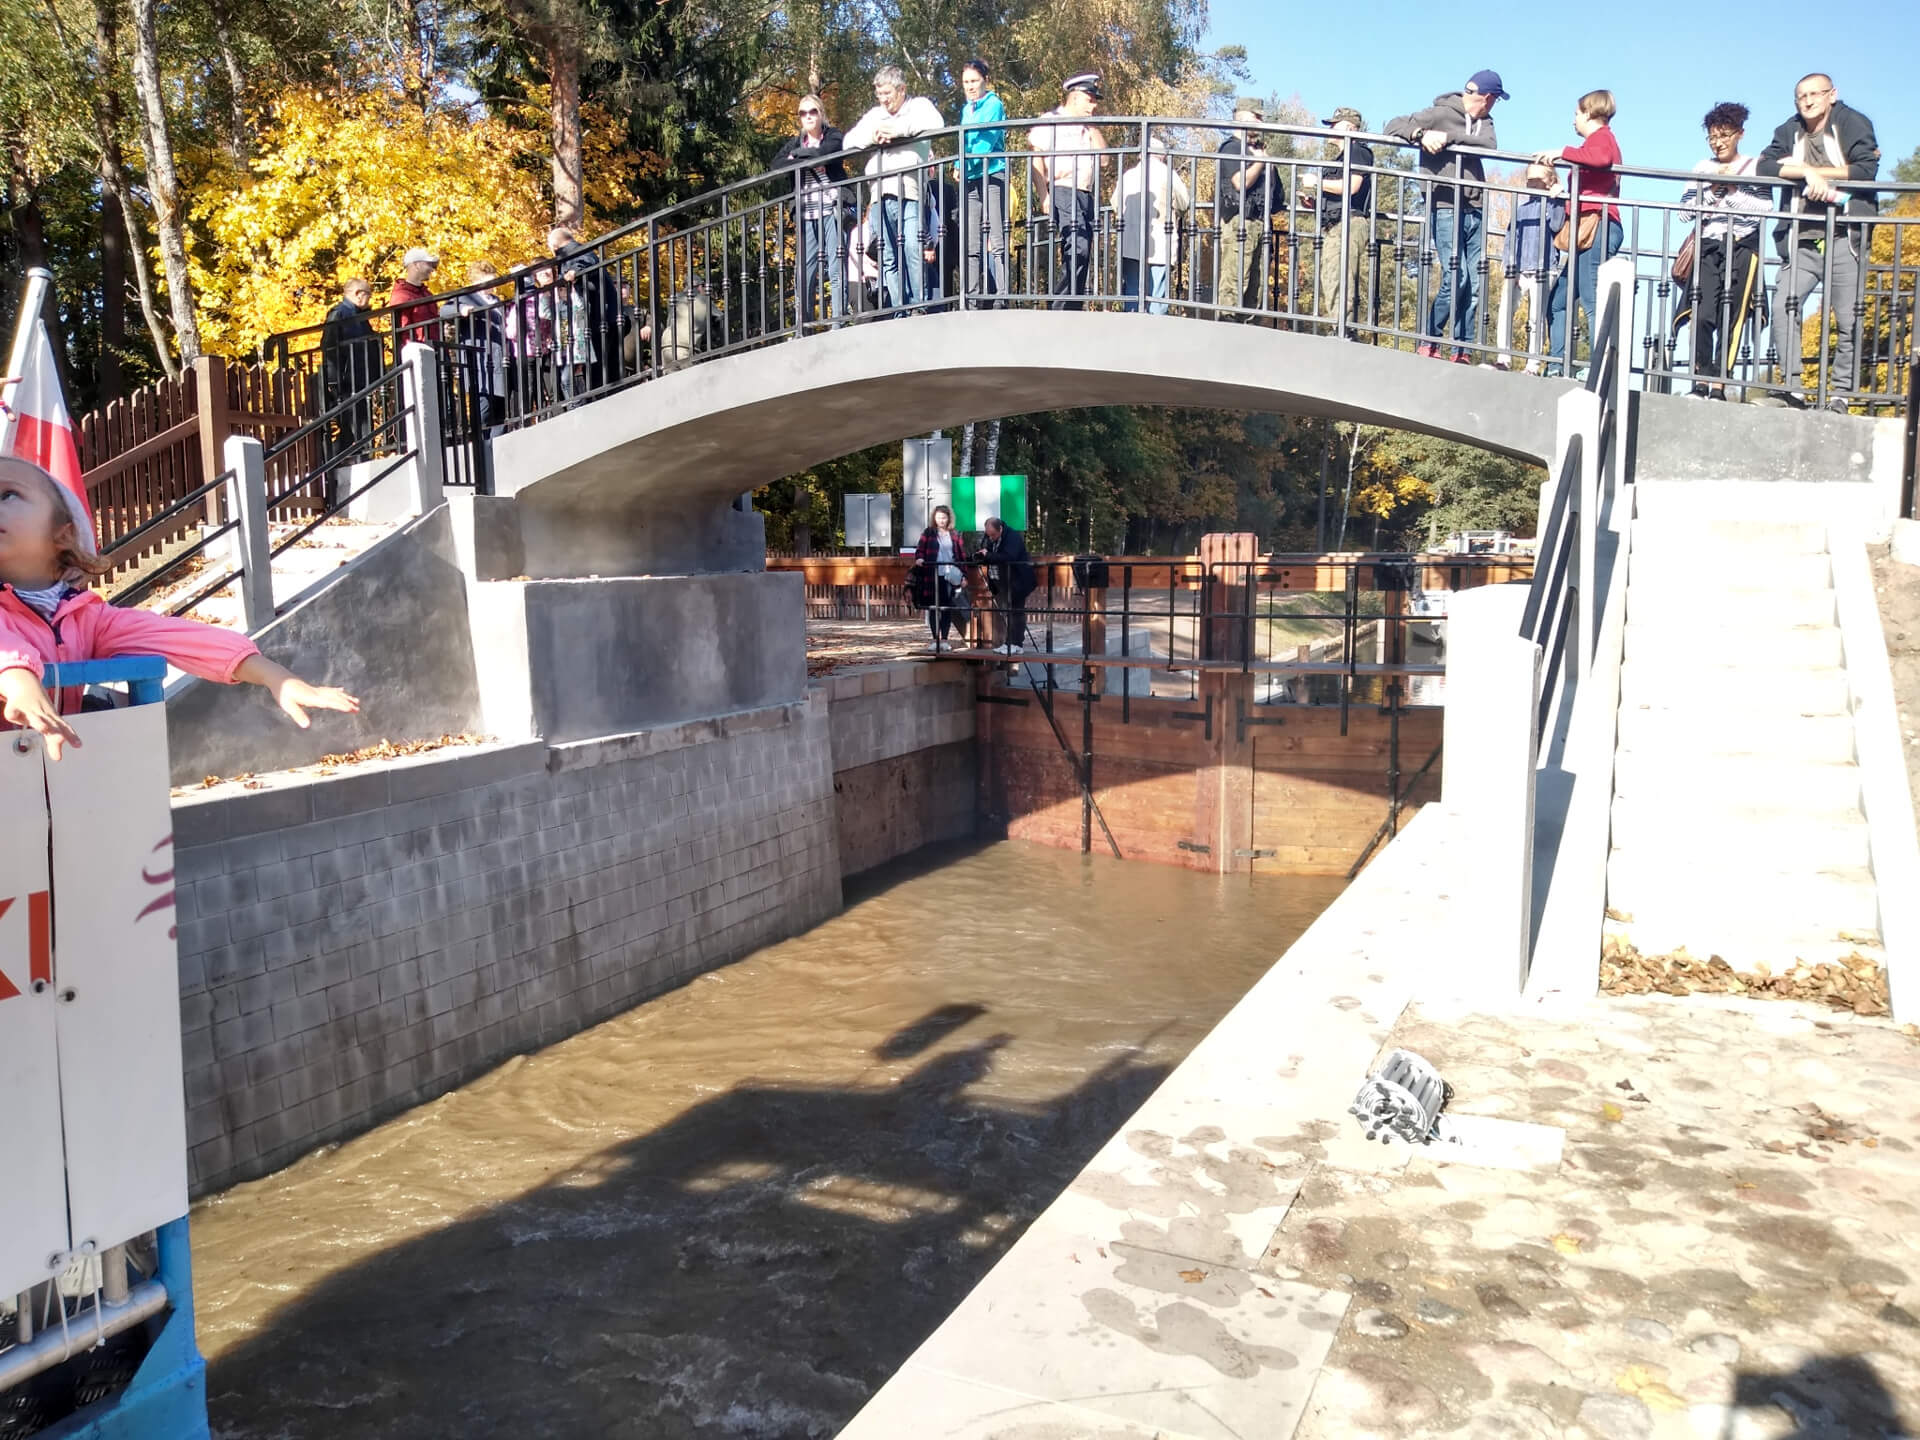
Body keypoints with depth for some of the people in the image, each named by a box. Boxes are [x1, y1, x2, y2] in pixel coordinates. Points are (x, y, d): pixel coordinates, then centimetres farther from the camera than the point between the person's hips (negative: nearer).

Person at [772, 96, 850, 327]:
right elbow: (777, 164, 2)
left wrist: (798, 155, 0)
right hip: (806, 213, 4)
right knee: (806, 272, -2)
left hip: (832, 209, -4)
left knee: (836, 270, -10)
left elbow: (822, 154, -15)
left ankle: (838, 322, -11)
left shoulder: (834, 137, 7)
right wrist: (808, 163, -9)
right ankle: (804, 325, -1)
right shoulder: (796, 143, 19)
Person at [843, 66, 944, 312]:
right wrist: (871, 137, 0)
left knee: (913, 250, -16)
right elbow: (848, 140, 20)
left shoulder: (919, 105, 13)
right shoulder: (874, 115, 27)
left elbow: (936, 124, -8)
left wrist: (896, 130, -9)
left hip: (909, 192, -5)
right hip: (880, 196, 5)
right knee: (888, 259, 0)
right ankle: (897, 312, 1)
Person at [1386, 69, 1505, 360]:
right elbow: (1394, 126, -1)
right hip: (1445, 208, -6)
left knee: (1475, 282, 0)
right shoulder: (1440, 114, 1)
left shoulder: (1484, 121, 15)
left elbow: (1490, 143, -5)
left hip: (1474, 210, 6)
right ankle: (1428, 342, -2)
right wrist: (1421, 134, -20)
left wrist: (1449, 137, -18)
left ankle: (1462, 350, 4)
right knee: (1455, 277, -14)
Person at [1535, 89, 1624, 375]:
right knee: (1558, 301, 10)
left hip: (1597, 224, -11)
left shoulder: (1601, 135, 2)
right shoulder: (1601, 140, 30)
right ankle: (1558, 368, 8)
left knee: (1591, 300, -19)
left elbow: (1602, 158, -22)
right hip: (1589, 229, 11)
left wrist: (1563, 152, -17)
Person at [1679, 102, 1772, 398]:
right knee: (1702, 316, -12)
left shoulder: (1756, 167, 7)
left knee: (1730, 319, -6)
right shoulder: (1703, 168, 15)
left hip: (1742, 247, -2)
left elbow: (1764, 208, -4)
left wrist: (1732, 191, -7)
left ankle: (1719, 387, -7)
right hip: (1707, 246, 2)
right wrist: (1713, 190, -6)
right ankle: (1701, 383, -9)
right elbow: (1685, 206, 7)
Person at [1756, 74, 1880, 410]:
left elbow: (1867, 169, -7)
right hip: (1803, 241, 2)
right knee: (1782, 307, -15)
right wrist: (1807, 173, -15)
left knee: (1849, 318, -5)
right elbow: (1765, 166, -2)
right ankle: (1792, 388, -11)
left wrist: (1813, 170, -7)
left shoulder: (1853, 123, 6)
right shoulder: (1789, 132, 14)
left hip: (1845, 236, -2)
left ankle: (1840, 392, 1)